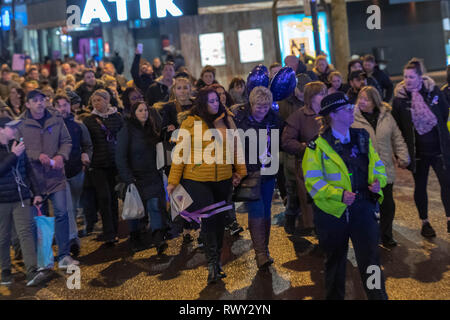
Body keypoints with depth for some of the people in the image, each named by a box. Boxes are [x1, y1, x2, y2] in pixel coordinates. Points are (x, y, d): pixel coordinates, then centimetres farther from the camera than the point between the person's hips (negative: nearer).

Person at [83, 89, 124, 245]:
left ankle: (114, 232, 19)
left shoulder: (117, 118, 7)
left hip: (114, 163, 2)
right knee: (104, 197, -9)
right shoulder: (88, 120, 4)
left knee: (113, 197, 7)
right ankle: (109, 234, -5)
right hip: (97, 165, -2)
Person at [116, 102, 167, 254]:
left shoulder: (151, 130, 10)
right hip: (135, 177, -3)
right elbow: (120, 157, -12)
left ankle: (158, 239, -17)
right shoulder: (126, 130, -7)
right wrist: (128, 179, -17)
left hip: (152, 177, 3)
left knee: (155, 205, -11)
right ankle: (135, 239, 25)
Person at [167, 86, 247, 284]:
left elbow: (235, 147, 12)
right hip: (197, 179, -4)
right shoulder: (191, 122, -5)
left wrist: (240, 171, 9)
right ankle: (212, 264, 5)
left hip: (223, 179, 4)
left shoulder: (227, 120, 6)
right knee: (208, 218, -8)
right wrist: (173, 181, -5)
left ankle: (216, 262, 29)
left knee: (219, 219, 13)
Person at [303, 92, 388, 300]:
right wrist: (339, 194, -23)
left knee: (370, 258, -1)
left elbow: (377, 164, 16)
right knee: (335, 260, 16)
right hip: (332, 210, -2)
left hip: (363, 206, 2)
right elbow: (313, 181, -11)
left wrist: (379, 180, -5)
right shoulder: (319, 146, -6)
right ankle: (334, 296, 36)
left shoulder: (362, 138, 9)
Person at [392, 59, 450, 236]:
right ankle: (425, 222, 24)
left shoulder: (434, 91, -4)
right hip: (417, 151, -1)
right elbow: (396, 126, -1)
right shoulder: (399, 98, -7)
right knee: (420, 186, 10)